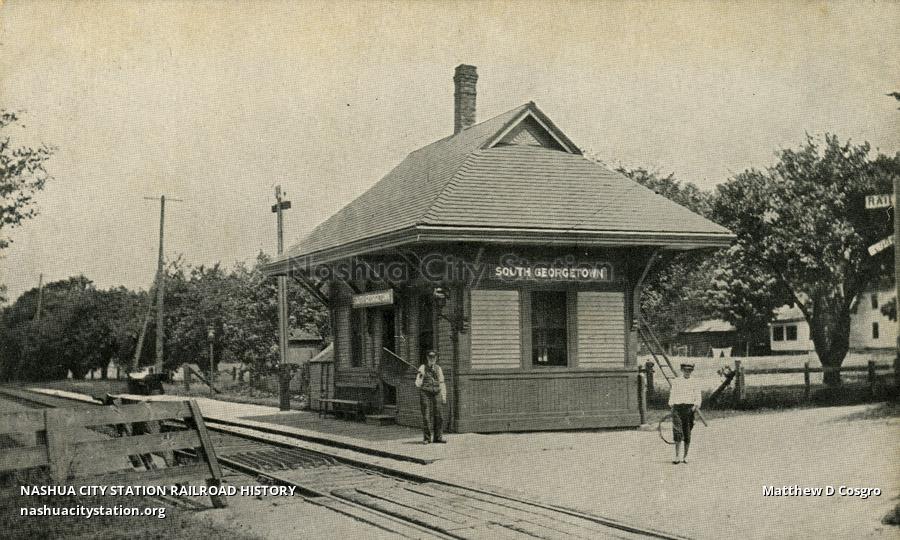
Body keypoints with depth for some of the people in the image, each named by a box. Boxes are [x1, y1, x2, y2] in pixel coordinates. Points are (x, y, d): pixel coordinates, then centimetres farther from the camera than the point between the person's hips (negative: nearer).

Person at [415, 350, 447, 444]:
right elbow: (418, 383, -2)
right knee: (426, 417, -4)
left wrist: (444, 397, 6)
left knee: (438, 416, -1)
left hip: (436, 395, 3)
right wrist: (419, 378, -25)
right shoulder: (422, 368, 1)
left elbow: (442, 384, 13)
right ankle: (427, 438, 3)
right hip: (425, 394, -3)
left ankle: (438, 437, 8)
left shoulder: (438, 368, 11)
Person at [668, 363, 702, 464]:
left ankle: (685, 456, 15)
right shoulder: (676, 381, 11)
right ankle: (677, 456, -11)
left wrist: (696, 405, -12)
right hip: (677, 407, 0)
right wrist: (672, 406, 6)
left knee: (687, 433, 4)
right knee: (677, 431, -11)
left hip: (689, 408, 0)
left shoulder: (694, 382, 9)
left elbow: (698, 396, 5)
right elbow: (672, 395, 15)